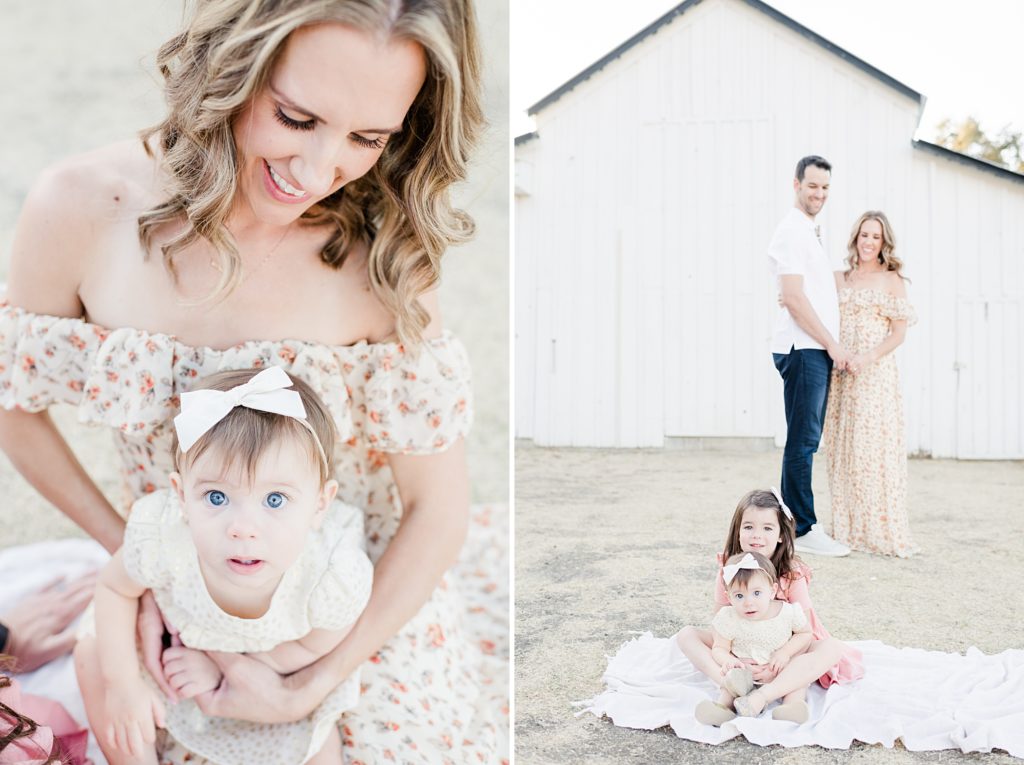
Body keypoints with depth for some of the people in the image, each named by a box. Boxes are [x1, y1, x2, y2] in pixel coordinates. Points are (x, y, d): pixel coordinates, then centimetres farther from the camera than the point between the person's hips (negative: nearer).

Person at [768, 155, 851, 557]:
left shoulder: (808, 233, 21)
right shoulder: (792, 232, -10)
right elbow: (794, 299, -17)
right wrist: (833, 344, -13)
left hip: (815, 350, 10)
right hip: (803, 349, -10)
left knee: (805, 441, 12)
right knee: (802, 442, -7)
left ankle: (797, 524, 19)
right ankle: (803, 530, -3)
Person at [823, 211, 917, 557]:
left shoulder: (892, 280, 4)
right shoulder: (839, 279, 14)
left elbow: (898, 334, -2)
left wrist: (869, 356, -18)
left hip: (877, 373, -4)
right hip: (841, 373, 4)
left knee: (874, 447, -7)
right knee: (842, 448, 4)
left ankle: (881, 531, 0)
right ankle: (848, 529, 11)